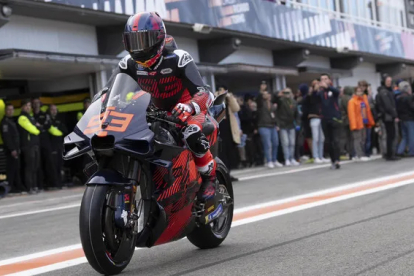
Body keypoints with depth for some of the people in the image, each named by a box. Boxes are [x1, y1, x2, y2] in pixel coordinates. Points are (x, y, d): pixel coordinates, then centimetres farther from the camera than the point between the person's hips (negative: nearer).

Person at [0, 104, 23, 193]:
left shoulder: (12, 121, 19)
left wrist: (18, 148, 15)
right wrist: (12, 149, -20)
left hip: (15, 148, 9)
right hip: (10, 149, -9)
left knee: (17, 168, 10)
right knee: (11, 168, -9)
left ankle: (18, 186, 15)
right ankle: (10, 187, -7)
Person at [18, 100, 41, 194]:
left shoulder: (30, 117, 21)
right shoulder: (22, 118, -9)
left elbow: (37, 129, 23)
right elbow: (33, 130, -16)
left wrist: (37, 127, 3)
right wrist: (38, 128, 3)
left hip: (35, 145, 9)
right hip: (28, 145, -9)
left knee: (35, 167, 10)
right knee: (29, 167, -9)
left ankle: (34, 186, 16)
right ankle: (29, 188, -8)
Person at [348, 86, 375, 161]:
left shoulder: (364, 99, 14)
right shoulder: (352, 101, -7)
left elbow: (368, 111, 18)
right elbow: (352, 113, -12)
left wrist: (370, 121, 15)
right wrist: (354, 125, -18)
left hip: (364, 123, 7)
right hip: (357, 123, -7)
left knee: (363, 139, 9)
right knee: (358, 139, -6)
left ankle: (363, 154, 15)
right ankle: (360, 155, -7)